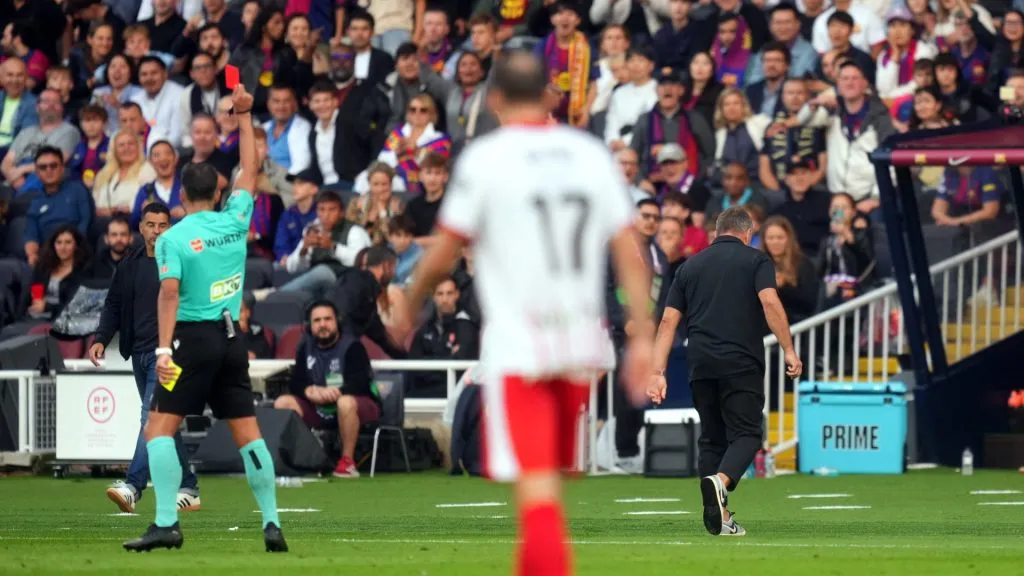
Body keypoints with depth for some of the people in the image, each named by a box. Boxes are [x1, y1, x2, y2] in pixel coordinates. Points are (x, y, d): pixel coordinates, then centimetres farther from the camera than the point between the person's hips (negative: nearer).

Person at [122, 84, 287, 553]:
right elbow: (249, 170, 20)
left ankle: (167, 523, -16)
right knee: (247, 431, 8)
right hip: (231, 338, 5)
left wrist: (164, 348, -23)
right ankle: (272, 525, 4)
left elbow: (170, 292, -18)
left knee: (159, 428, -3)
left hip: (192, 338, -5)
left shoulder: (172, 239, -6)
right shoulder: (234, 222, 6)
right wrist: (244, 116, 27)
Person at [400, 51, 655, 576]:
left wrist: (408, 309, 14)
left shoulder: (485, 158, -6)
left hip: (517, 345, -5)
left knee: (537, 490, -8)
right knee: (549, 483, 19)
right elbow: (630, 255, 1)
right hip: (581, 343, 5)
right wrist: (643, 338, 3)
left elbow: (442, 256, -4)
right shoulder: (592, 153, 6)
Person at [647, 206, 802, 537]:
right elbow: (770, 302, -10)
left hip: (700, 366, 4)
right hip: (742, 363, -4)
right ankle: (720, 481, -31)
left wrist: (658, 372, 10)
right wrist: (789, 350, -9)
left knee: (712, 438, 12)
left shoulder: (690, 266, 18)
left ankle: (719, 519, 7)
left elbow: (668, 321, 12)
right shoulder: (755, 260, 7)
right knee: (746, 434, -2)